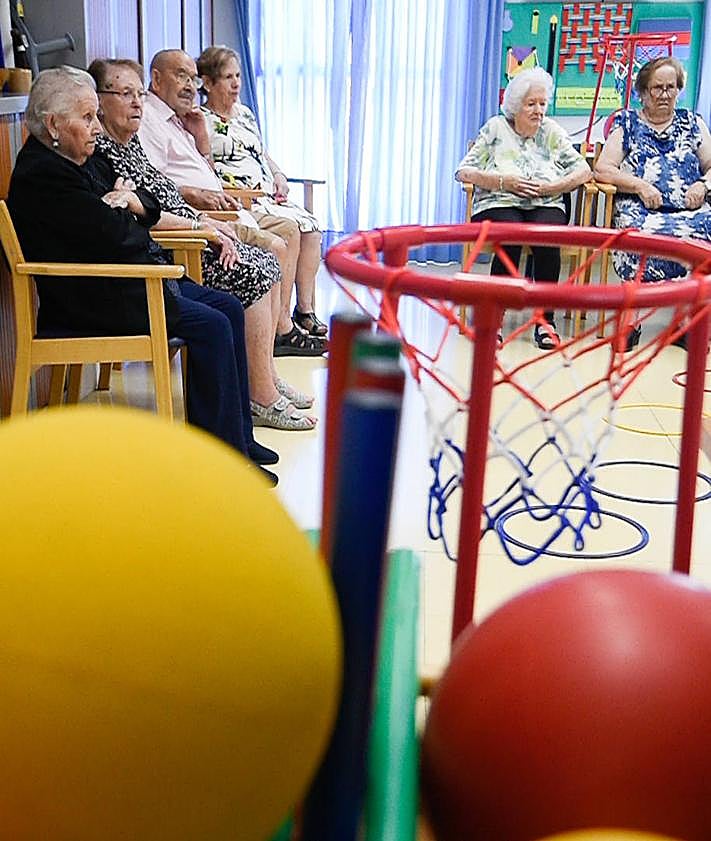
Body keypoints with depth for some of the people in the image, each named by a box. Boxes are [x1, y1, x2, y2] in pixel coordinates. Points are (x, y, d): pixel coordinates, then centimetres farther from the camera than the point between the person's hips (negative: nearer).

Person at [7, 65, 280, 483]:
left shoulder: (73, 162, 16)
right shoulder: (41, 174, -15)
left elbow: (151, 205, 16)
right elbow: (115, 235, -22)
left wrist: (127, 201, -8)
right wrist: (126, 209, 0)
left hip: (130, 280, 11)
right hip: (95, 299, -11)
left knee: (229, 307, 4)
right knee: (211, 325, -19)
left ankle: (238, 437, 7)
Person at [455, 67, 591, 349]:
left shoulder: (551, 131, 17)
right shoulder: (495, 128, 12)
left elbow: (583, 170, 10)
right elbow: (463, 171, 3)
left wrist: (551, 187, -7)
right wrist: (504, 182, -10)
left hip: (545, 206, 1)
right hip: (498, 205, -1)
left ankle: (545, 320, -26)